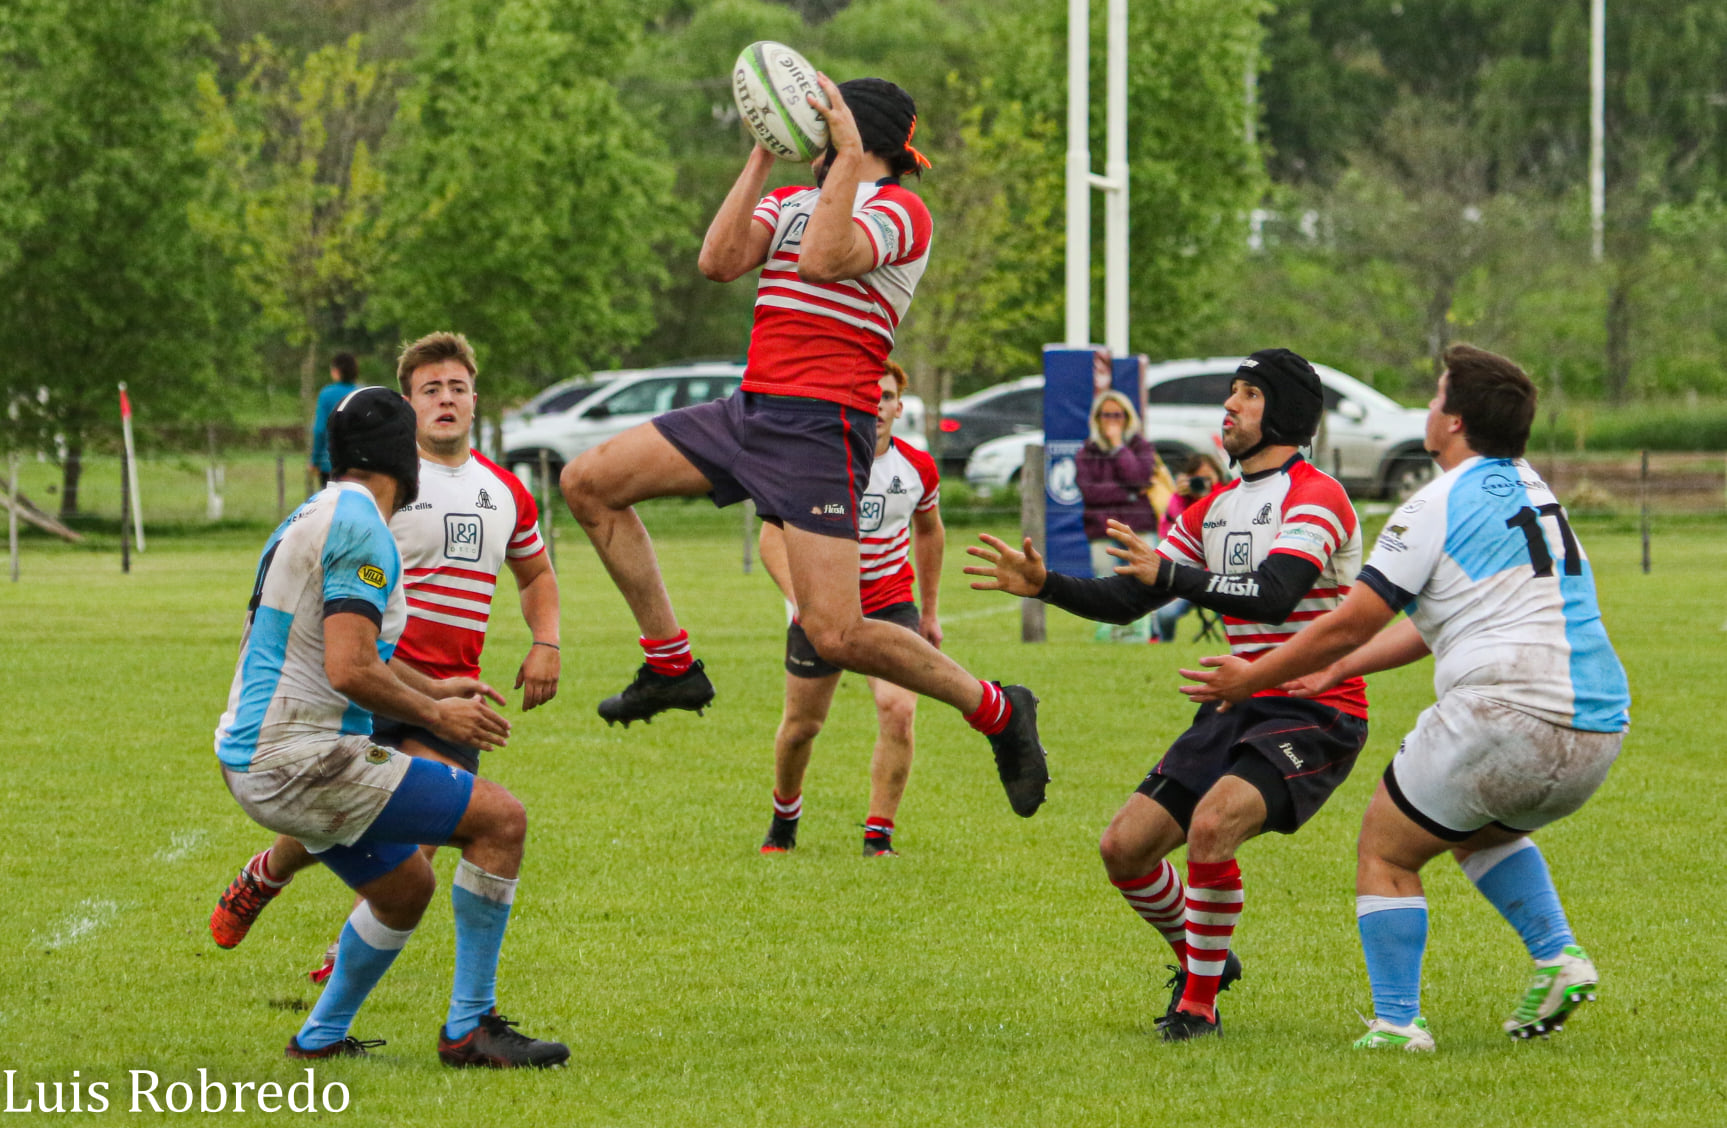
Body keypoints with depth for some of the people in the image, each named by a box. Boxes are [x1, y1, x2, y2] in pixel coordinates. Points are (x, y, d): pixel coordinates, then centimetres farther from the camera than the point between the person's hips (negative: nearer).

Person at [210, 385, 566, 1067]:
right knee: (501, 819, -10)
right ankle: (468, 1029, -8)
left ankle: (321, 1038, 30)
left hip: (252, 763, 10)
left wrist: (433, 690, 40)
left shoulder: (316, 517, 17)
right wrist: (435, 717, -10)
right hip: (297, 763, -10)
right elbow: (350, 672, -24)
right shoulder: (360, 529, -15)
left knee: (408, 885, 25)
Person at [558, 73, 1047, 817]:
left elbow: (821, 259, -24)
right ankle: (670, 665, 8)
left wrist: (847, 159, -17)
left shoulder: (899, 210, -5)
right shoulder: (790, 201, 18)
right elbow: (719, 260, 1)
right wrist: (762, 155, 1)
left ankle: (996, 710, 4)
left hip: (821, 427, -8)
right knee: (588, 483, 2)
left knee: (834, 634, -18)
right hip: (751, 410, 8)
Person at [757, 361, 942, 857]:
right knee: (801, 724, 8)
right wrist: (799, 596, -29)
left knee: (898, 711, -20)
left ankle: (878, 836, -9)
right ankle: (785, 815, 39)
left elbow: (929, 529, 15)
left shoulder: (917, 467, -4)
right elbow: (773, 535, -12)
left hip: (891, 602, 1)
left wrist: (930, 610, 19)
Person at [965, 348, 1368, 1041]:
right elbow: (1129, 600, 16)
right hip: (1241, 707, 8)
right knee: (1124, 847, -1)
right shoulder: (1215, 508, 14)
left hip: (1316, 716, -8)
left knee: (1212, 823, -32)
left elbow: (1274, 595, -28)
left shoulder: (1316, 497, -13)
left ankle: (1199, 1003, -16)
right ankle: (1201, 959, 25)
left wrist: (1171, 574, -37)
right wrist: (1046, 586, 0)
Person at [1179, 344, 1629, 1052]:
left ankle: (1396, 1022, 2)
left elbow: (1348, 626, -3)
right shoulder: (1533, 491, 19)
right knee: (1478, 830, 32)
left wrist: (1249, 680, 10)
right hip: (1598, 731, 8)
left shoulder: (1441, 504, -6)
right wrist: (1339, 670, 31)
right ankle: (1558, 955, 14)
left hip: (1508, 718, -8)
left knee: (1385, 852, 8)